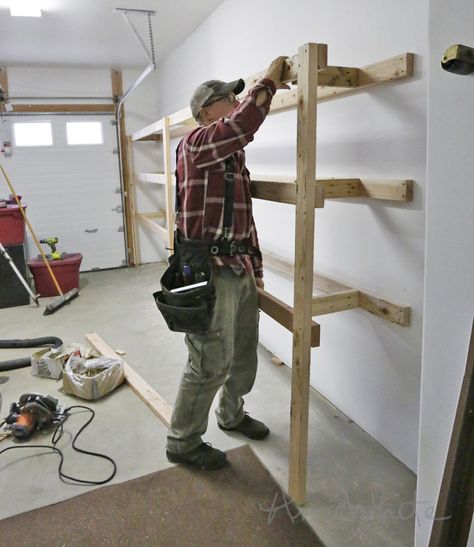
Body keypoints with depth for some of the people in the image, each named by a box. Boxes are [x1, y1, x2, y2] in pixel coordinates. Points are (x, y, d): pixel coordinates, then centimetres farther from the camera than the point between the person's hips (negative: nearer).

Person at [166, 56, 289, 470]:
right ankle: (183, 443, 19)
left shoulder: (235, 156, 19)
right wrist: (270, 80, -13)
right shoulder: (196, 144, -9)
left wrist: (256, 265, 18)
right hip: (208, 270, -9)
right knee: (211, 362, -1)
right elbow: (243, 124, -29)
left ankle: (232, 414, 42)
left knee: (245, 353, 19)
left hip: (240, 268, 9)